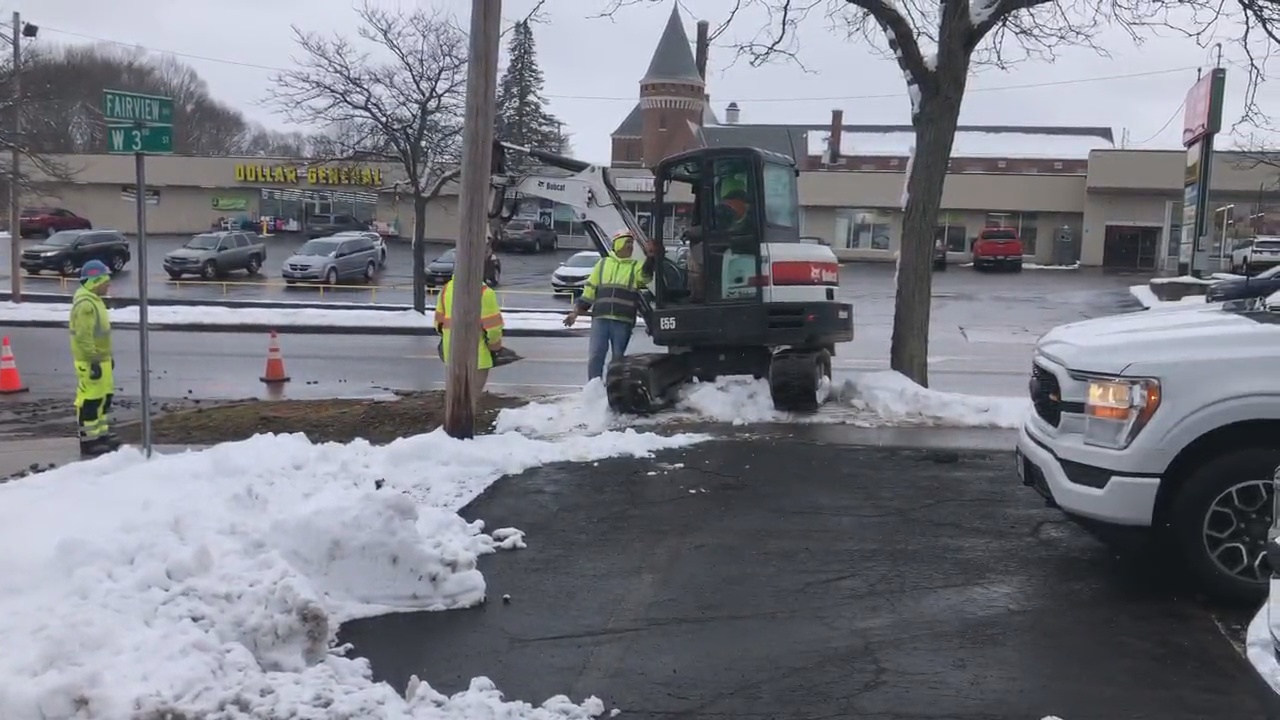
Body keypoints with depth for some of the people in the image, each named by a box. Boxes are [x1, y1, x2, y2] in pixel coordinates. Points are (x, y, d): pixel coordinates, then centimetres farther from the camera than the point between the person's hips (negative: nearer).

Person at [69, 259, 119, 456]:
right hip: (91, 362, -11)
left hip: (101, 359, 11)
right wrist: (94, 361, -25)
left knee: (104, 396, 17)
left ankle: (101, 434, 27)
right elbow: (84, 337, -24)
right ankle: (88, 440, 2)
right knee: (90, 400, -4)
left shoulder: (94, 300, 15)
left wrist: (107, 357, 25)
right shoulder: (85, 304, -19)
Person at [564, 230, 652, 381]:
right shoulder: (603, 263, 13)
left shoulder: (636, 266, 8)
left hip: (623, 321, -1)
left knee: (618, 358, 6)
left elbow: (646, 275, -16)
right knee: (595, 355, -3)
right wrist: (576, 311, 7)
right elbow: (590, 290, 14)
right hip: (600, 318, 1)